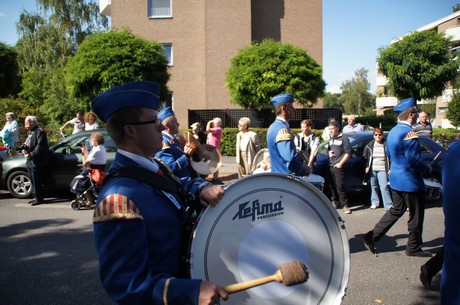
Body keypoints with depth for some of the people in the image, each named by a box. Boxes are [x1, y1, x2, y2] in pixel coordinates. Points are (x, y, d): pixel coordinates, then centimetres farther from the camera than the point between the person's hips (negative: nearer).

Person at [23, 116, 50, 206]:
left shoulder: (39, 132, -12)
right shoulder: (30, 132, 19)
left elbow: (40, 146, -20)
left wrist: (31, 154, -20)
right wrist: (25, 152, 4)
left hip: (37, 161, -10)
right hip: (30, 160, 10)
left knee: (37, 181, -6)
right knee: (33, 181, 14)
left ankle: (39, 198, 1)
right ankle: (36, 197, 23)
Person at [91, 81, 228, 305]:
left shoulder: (154, 166, -4)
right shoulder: (119, 199, -31)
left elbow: (181, 185, 13)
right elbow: (123, 283, -31)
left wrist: (202, 189, -10)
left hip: (186, 272, 8)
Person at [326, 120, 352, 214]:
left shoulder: (343, 138, -3)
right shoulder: (330, 139, 19)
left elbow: (348, 152, -6)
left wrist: (340, 163, -12)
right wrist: (328, 152, 7)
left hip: (338, 167, -7)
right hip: (330, 166, 7)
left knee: (340, 187, -10)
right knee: (331, 186, 9)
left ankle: (345, 205, -5)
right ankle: (334, 202, 20)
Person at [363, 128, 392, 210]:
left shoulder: (386, 145, -1)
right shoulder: (369, 145, 8)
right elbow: (365, 157, 13)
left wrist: (390, 169, -3)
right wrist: (367, 166, 3)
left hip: (382, 169, -3)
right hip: (372, 169, 3)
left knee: (384, 187, -9)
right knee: (374, 186, 11)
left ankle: (388, 205, -5)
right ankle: (374, 202, 24)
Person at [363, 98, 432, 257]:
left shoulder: (393, 131, 8)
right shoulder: (409, 133, -22)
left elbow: (389, 154, 18)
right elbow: (415, 160, -22)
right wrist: (427, 168, -6)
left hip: (396, 178, 9)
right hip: (410, 181, -9)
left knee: (396, 210, 19)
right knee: (416, 215, 7)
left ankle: (372, 236, 15)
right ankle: (414, 248, 21)